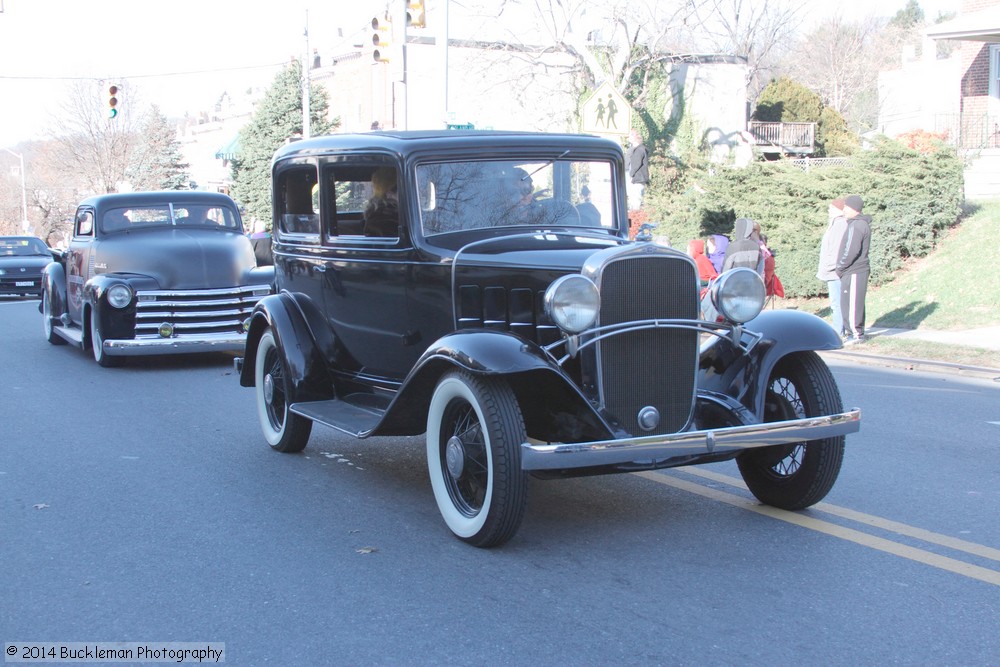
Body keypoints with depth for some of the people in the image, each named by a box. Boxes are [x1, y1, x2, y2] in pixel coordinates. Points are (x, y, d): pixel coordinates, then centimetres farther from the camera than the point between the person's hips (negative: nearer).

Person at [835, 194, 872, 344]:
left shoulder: (856, 225, -15)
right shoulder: (862, 224, 18)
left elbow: (851, 251, -21)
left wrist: (840, 268, -11)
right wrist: (841, 268, 17)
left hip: (853, 272, -10)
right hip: (858, 270, 10)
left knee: (850, 303, -7)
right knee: (856, 303, 13)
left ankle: (856, 334, -5)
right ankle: (858, 332, 18)